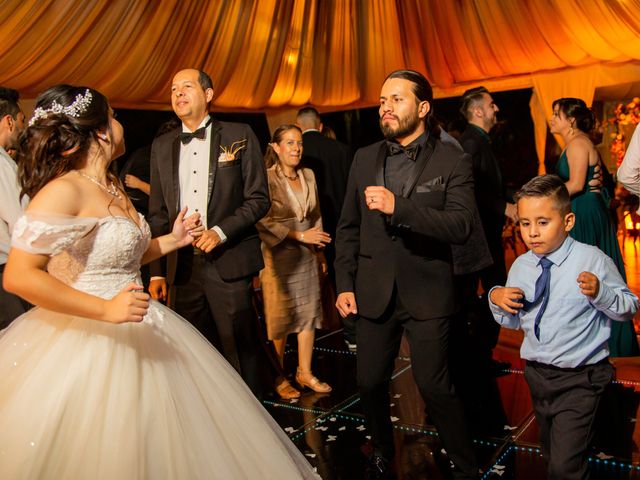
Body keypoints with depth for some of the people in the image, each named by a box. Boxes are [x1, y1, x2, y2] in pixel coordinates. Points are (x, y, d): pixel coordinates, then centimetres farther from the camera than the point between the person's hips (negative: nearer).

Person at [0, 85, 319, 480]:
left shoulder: (113, 188, 11)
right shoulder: (62, 191, -17)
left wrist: (172, 240, 11)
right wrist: (105, 310, -28)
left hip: (136, 330, 9)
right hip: (86, 341, -9)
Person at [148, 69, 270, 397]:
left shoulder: (239, 135, 1)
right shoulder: (162, 146, 12)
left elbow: (259, 199, -1)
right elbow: (158, 214, 13)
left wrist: (221, 231, -15)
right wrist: (157, 272, 8)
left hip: (229, 263, -3)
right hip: (183, 267, 4)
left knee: (241, 353, 2)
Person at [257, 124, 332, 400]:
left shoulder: (308, 175, 8)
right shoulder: (267, 179, -11)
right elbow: (264, 223, -15)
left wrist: (320, 252, 11)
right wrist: (300, 235, -15)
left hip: (307, 254, 5)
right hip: (279, 255, -5)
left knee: (309, 313, 7)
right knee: (280, 318, 4)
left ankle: (304, 372, 21)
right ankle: (279, 378, 18)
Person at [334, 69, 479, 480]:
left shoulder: (452, 162, -5)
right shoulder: (365, 158, 7)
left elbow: (461, 226, -18)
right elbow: (349, 227, 10)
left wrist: (398, 207, -27)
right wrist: (345, 284, 4)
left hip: (427, 294, -4)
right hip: (374, 292, 4)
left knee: (435, 387, -1)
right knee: (370, 383, 13)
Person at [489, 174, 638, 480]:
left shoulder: (593, 260, -15)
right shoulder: (520, 266, -1)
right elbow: (513, 321, 9)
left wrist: (599, 292, -29)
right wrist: (496, 298, -10)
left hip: (579, 380, -5)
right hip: (537, 374, 6)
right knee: (550, 453, 26)